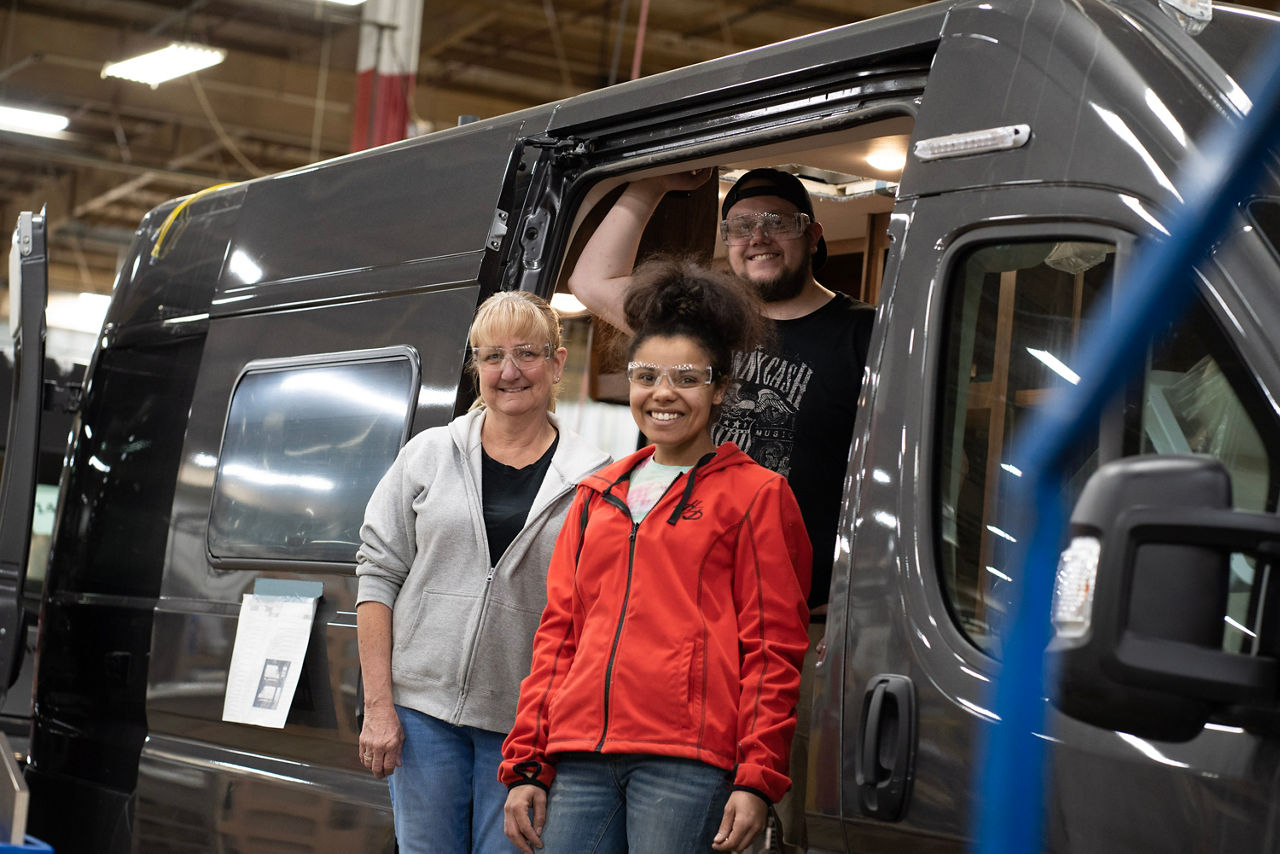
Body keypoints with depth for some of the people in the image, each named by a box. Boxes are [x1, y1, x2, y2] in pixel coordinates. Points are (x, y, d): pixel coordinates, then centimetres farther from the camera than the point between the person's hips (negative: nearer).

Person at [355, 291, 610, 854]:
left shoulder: (593, 481, 1)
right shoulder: (429, 455, 6)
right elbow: (378, 575, 5)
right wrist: (378, 706, -3)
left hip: (526, 723, -1)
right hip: (422, 707, 1)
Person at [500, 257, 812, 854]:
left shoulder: (755, 495, 6)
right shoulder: (597, 496, 21)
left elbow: (773, 648, 0)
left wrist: (757, 779, -8)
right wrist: (526, 764, 12)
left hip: (687, 761, -5)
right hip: (580, 758, 5)